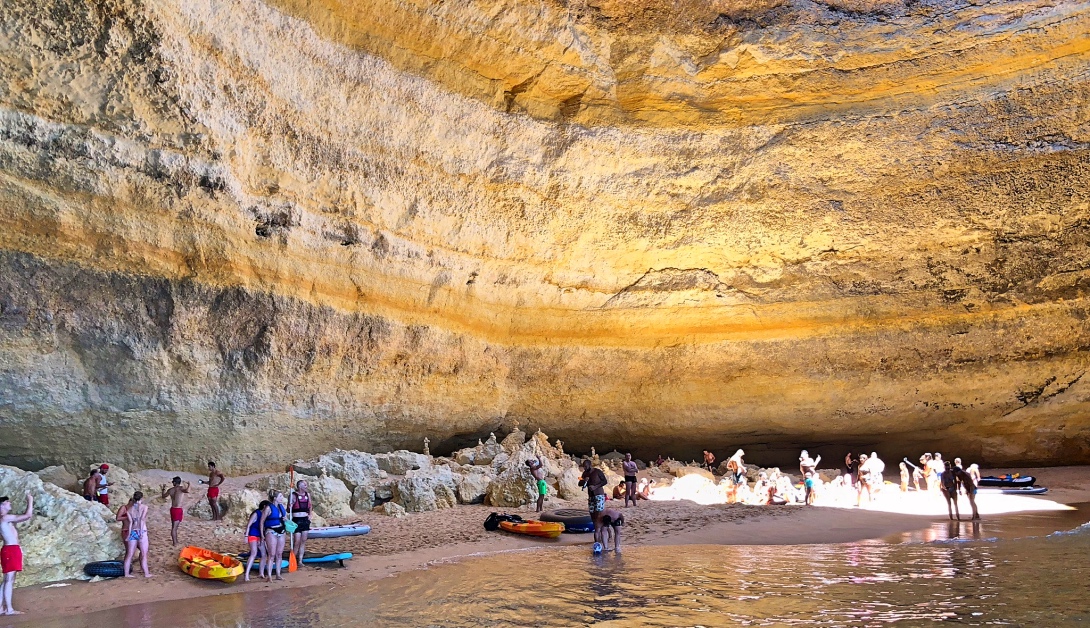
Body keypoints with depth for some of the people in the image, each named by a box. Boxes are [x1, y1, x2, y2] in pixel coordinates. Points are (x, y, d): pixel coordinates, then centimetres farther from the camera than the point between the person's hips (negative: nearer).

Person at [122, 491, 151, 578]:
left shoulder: (130, 510, 6)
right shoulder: (144, 507, -4)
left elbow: (130, 522, -1)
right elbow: (142, 519, -14)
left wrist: (129, 534, 0)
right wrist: (141, 532, -15)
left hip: (133, 532, 4)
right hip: (142, 532, -4)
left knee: (130, 554, 12)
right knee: (144, 554, 4)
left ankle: (126, 573, 15)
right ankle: (146, 573, 5)